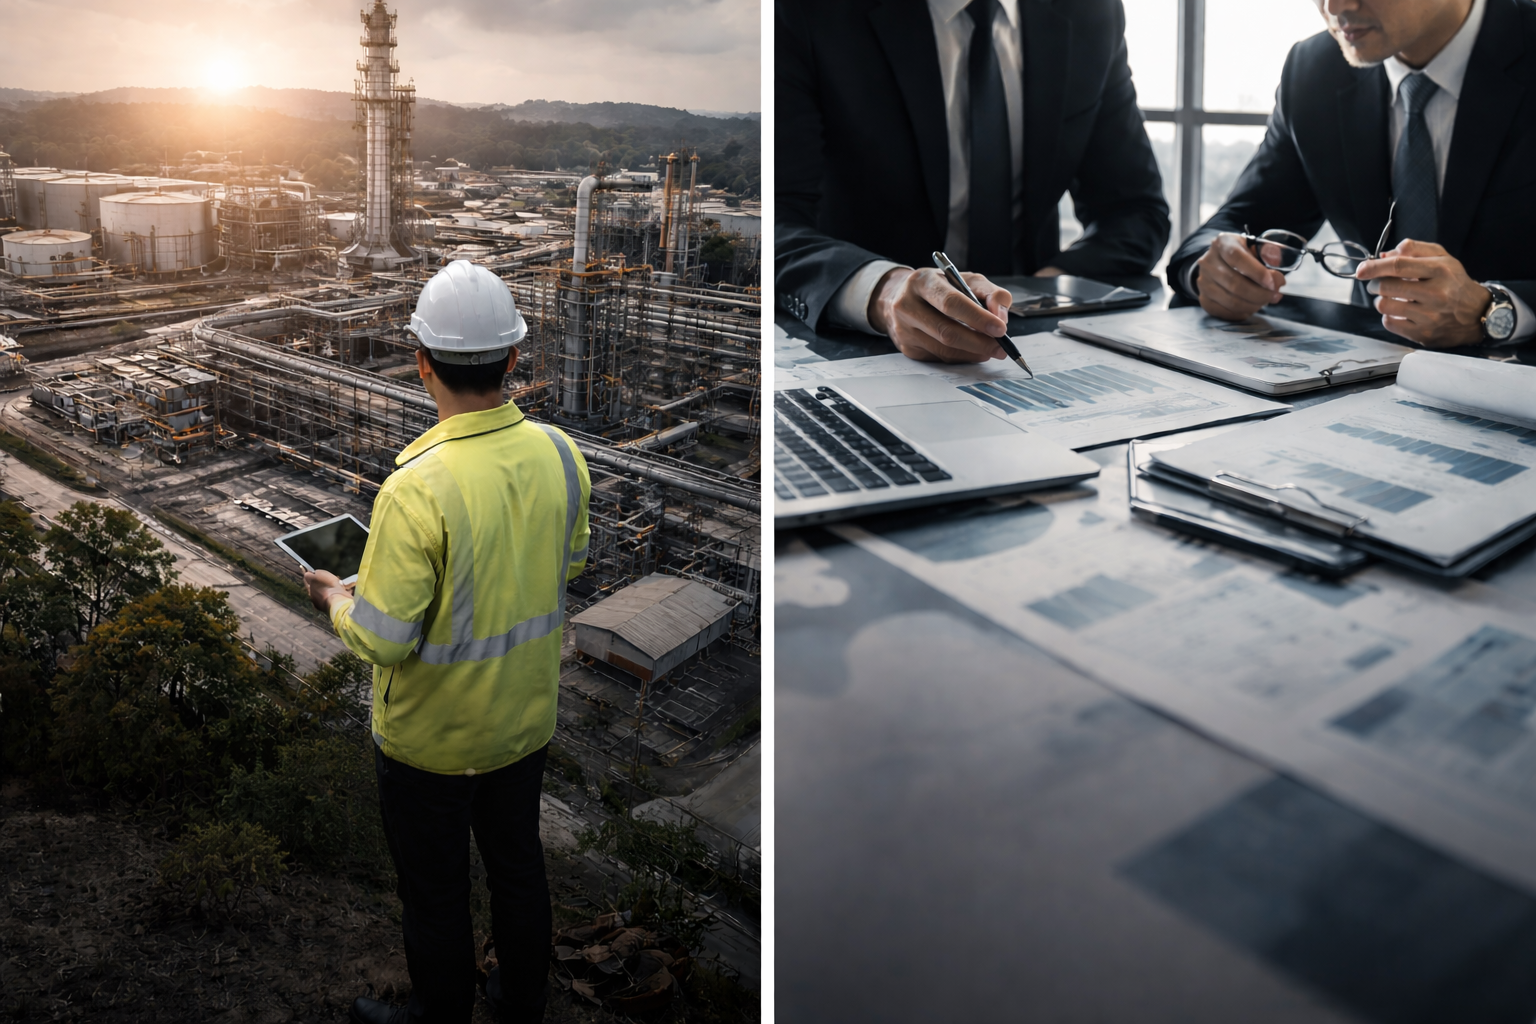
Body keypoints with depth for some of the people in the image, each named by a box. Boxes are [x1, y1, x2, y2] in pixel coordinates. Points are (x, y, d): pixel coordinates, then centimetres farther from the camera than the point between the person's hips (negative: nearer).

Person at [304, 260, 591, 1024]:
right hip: (525, 720, 6)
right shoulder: (559, 455, -13)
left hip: (431, 738, -6)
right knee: (518, 867, 26)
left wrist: (333, 599, -6)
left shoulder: (417, 488, -32)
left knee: (434, 894, 18)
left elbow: (381, 641, -26)